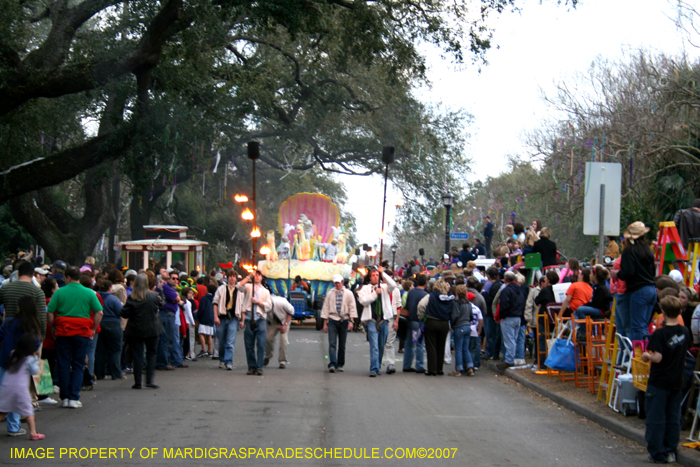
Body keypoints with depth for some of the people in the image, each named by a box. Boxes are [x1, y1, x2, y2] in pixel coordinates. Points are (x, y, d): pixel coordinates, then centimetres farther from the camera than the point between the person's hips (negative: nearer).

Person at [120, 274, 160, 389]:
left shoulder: (131, 298, -11)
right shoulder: (154, 296, -8)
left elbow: (125, 314, -10)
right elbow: (160, 305, 10)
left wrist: (123, 308, 10)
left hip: (134, 331, 0)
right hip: (151, 331, 0)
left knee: (137, 356, 6)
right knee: (151, 354, 11)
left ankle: (137, 382, 6)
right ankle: (149, 380, 1)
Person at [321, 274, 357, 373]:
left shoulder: (348, 294, 4)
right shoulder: (330, 293, 6)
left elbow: (352, 308, 4)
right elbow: (326, 307, 9)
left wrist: (351, 321, -7)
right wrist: (325, 323, 6)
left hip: (344, 320, 0)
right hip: (332, 320, 0)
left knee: (342, 345, 6)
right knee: (332, 343, -11)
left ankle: (340, 365, 15)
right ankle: (332, 364, -19)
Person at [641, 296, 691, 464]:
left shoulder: (660, 333, -19)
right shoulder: (685, 332, 1)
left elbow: (658, 358, -24)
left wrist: (646, 356, -5)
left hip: (659, 382, -6)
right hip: (677, 381, 6)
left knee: (656, 418, 2)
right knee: (673, 418, 13)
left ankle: (657, 453, 5)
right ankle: (671, 451, 17)